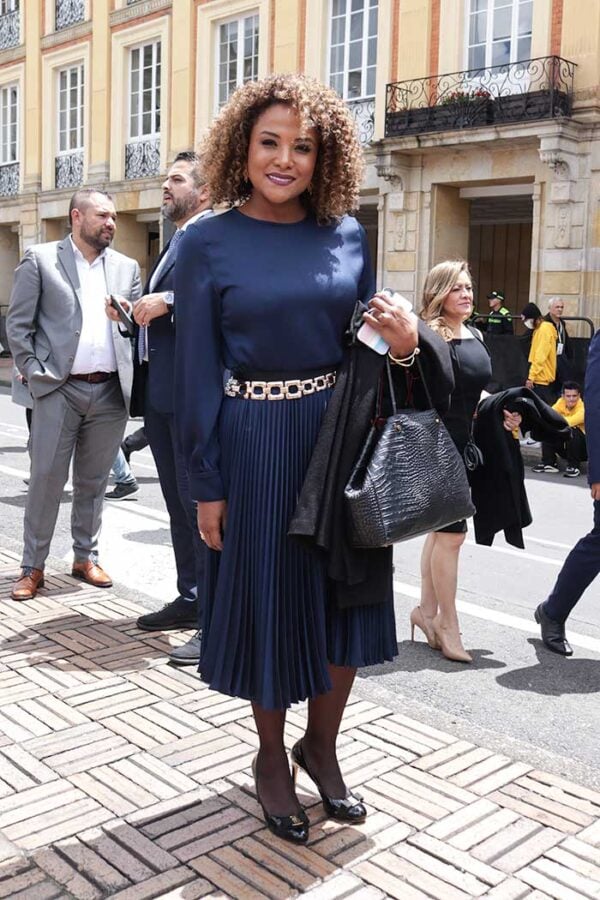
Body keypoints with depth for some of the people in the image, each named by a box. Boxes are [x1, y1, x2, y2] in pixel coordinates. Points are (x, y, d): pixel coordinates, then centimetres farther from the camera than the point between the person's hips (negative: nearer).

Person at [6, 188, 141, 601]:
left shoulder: (126, 267, 12)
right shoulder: (40, 259, 2)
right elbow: (18, 325, -1)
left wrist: (133, 375, 0)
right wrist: (36, 375, -7)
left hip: (110, 392, 3)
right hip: (59, 389, -3)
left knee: (93, 481, 11)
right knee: (46, 478, 0)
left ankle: (86, 558, 25)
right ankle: (33, 567, 12)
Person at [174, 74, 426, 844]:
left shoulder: (347, 236, 4)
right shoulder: (208, 243, -4)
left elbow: (364, 344, 12)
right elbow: (195, 371, -5)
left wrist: (401, 346, -12)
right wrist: (207, 485, -8)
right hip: (256, 445, -3)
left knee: (347, 599, 10)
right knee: (268, 601, 9)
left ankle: (321, 743, 34)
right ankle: (271, 758, 32)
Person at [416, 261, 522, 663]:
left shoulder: (475, 336, 11)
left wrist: (502, 410, 4)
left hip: (466, 445, 8)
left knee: (442, 530, 14)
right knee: (452, 534, -4)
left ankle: (427, 610, 27)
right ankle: (448, 625, 9)